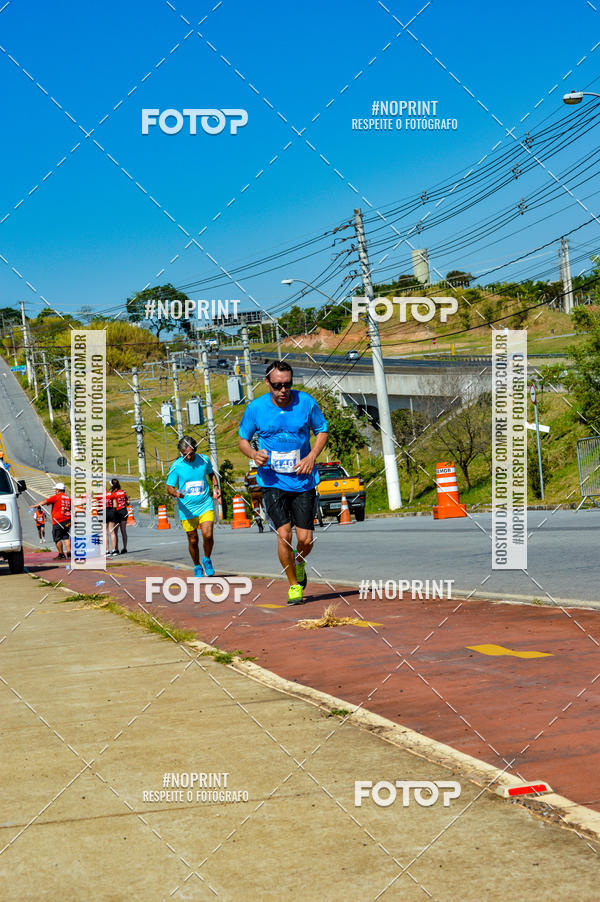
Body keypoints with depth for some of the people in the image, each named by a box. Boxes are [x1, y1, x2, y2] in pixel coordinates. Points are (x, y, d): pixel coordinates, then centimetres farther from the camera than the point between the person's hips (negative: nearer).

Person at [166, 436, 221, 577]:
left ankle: (207, 560, 11)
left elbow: (211, 473, 21)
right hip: (187, 509, 0)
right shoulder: (176, 466, -8)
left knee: (207, 535, -16)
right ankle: (197, 567, 29)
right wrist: (177, 493, -25)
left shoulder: (204, 460, -1)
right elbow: (170, 487, -3)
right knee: (193, 540, 6)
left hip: (205, 505, 0)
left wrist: (215, 487, 5)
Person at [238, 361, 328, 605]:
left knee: (305, 540, -2)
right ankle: (293, 585, 8)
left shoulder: (306, 402, -4)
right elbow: (243, 438, 8)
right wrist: (253, 454, -14)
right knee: (283, 534, -13)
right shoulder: (255, 408, -5)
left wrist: (312, 456, -7)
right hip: (272, 482, -1)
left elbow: (322, 430, 10)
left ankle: (299, 562, 34)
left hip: (303, 481, 1)